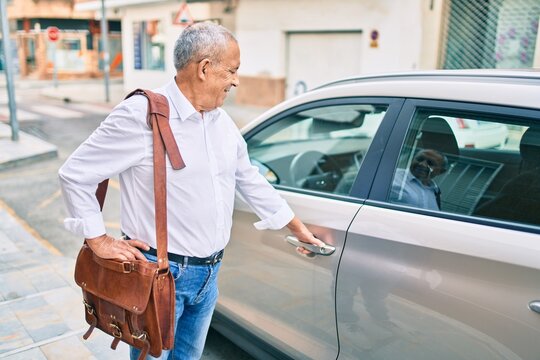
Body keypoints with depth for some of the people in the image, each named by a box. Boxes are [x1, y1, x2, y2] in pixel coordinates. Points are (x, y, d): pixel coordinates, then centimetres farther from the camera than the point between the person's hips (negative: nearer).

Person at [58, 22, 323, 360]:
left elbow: (250, 179, 15)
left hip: (209, 273, 7)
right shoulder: (142, 115, -19)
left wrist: (297, 227, 18)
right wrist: (99, 240, -12)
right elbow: (75, 173, -13)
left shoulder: (223, 121, 5)